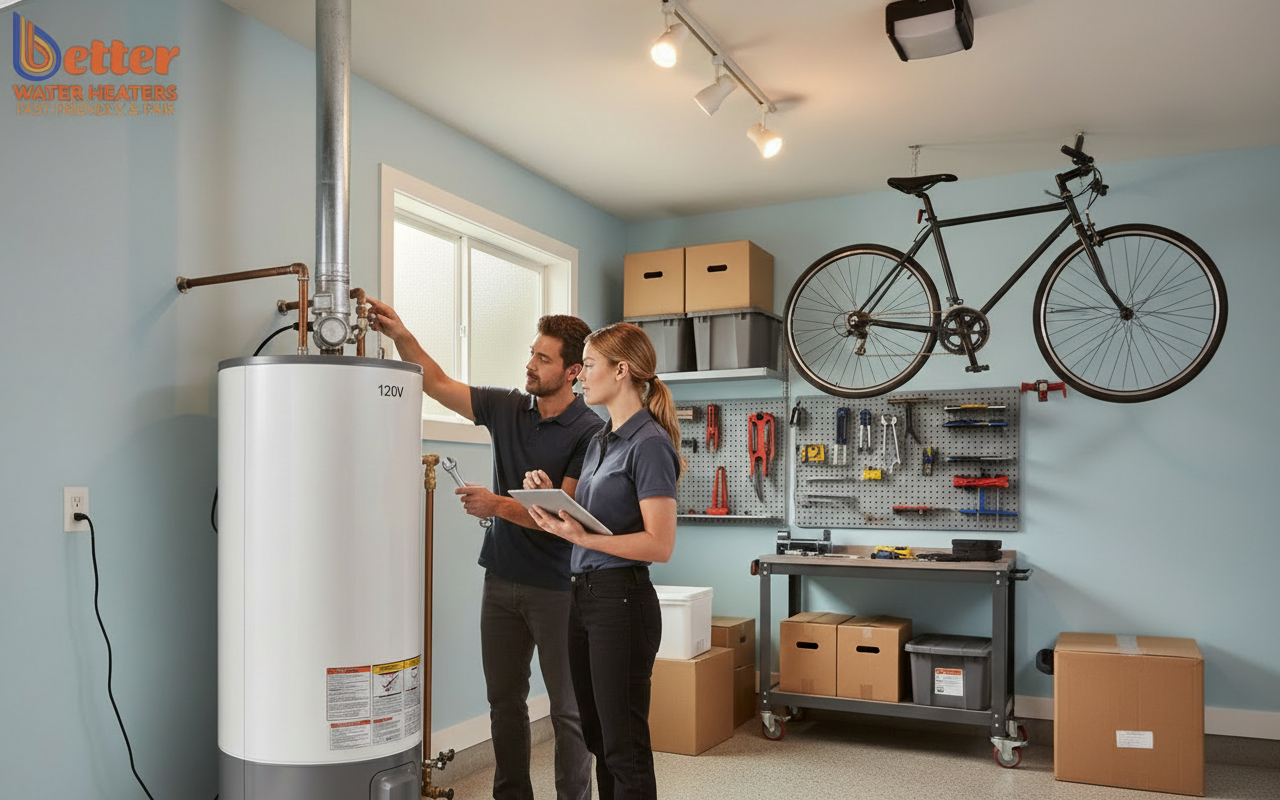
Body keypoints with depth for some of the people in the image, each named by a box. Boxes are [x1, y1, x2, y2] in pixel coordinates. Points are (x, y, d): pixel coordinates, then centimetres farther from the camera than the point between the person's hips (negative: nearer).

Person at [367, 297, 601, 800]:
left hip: (557, 588, -5)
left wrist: (498, 505, -27)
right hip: (502, 580, 6)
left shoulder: (590, 432, -14)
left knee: (568, 709, 6)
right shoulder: (506, 408, 3)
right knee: (505, 701, 16)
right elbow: (438, 385, 5)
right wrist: (401, 336, -8)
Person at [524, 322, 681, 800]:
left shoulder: (649, 443, -13)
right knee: (598, 738, 18)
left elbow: (659, 545, -19)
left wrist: (582, 538, -25)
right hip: (583, 595, 9)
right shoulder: (600, 441, 15)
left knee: (623, 745, 0)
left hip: (622, 599, -9)